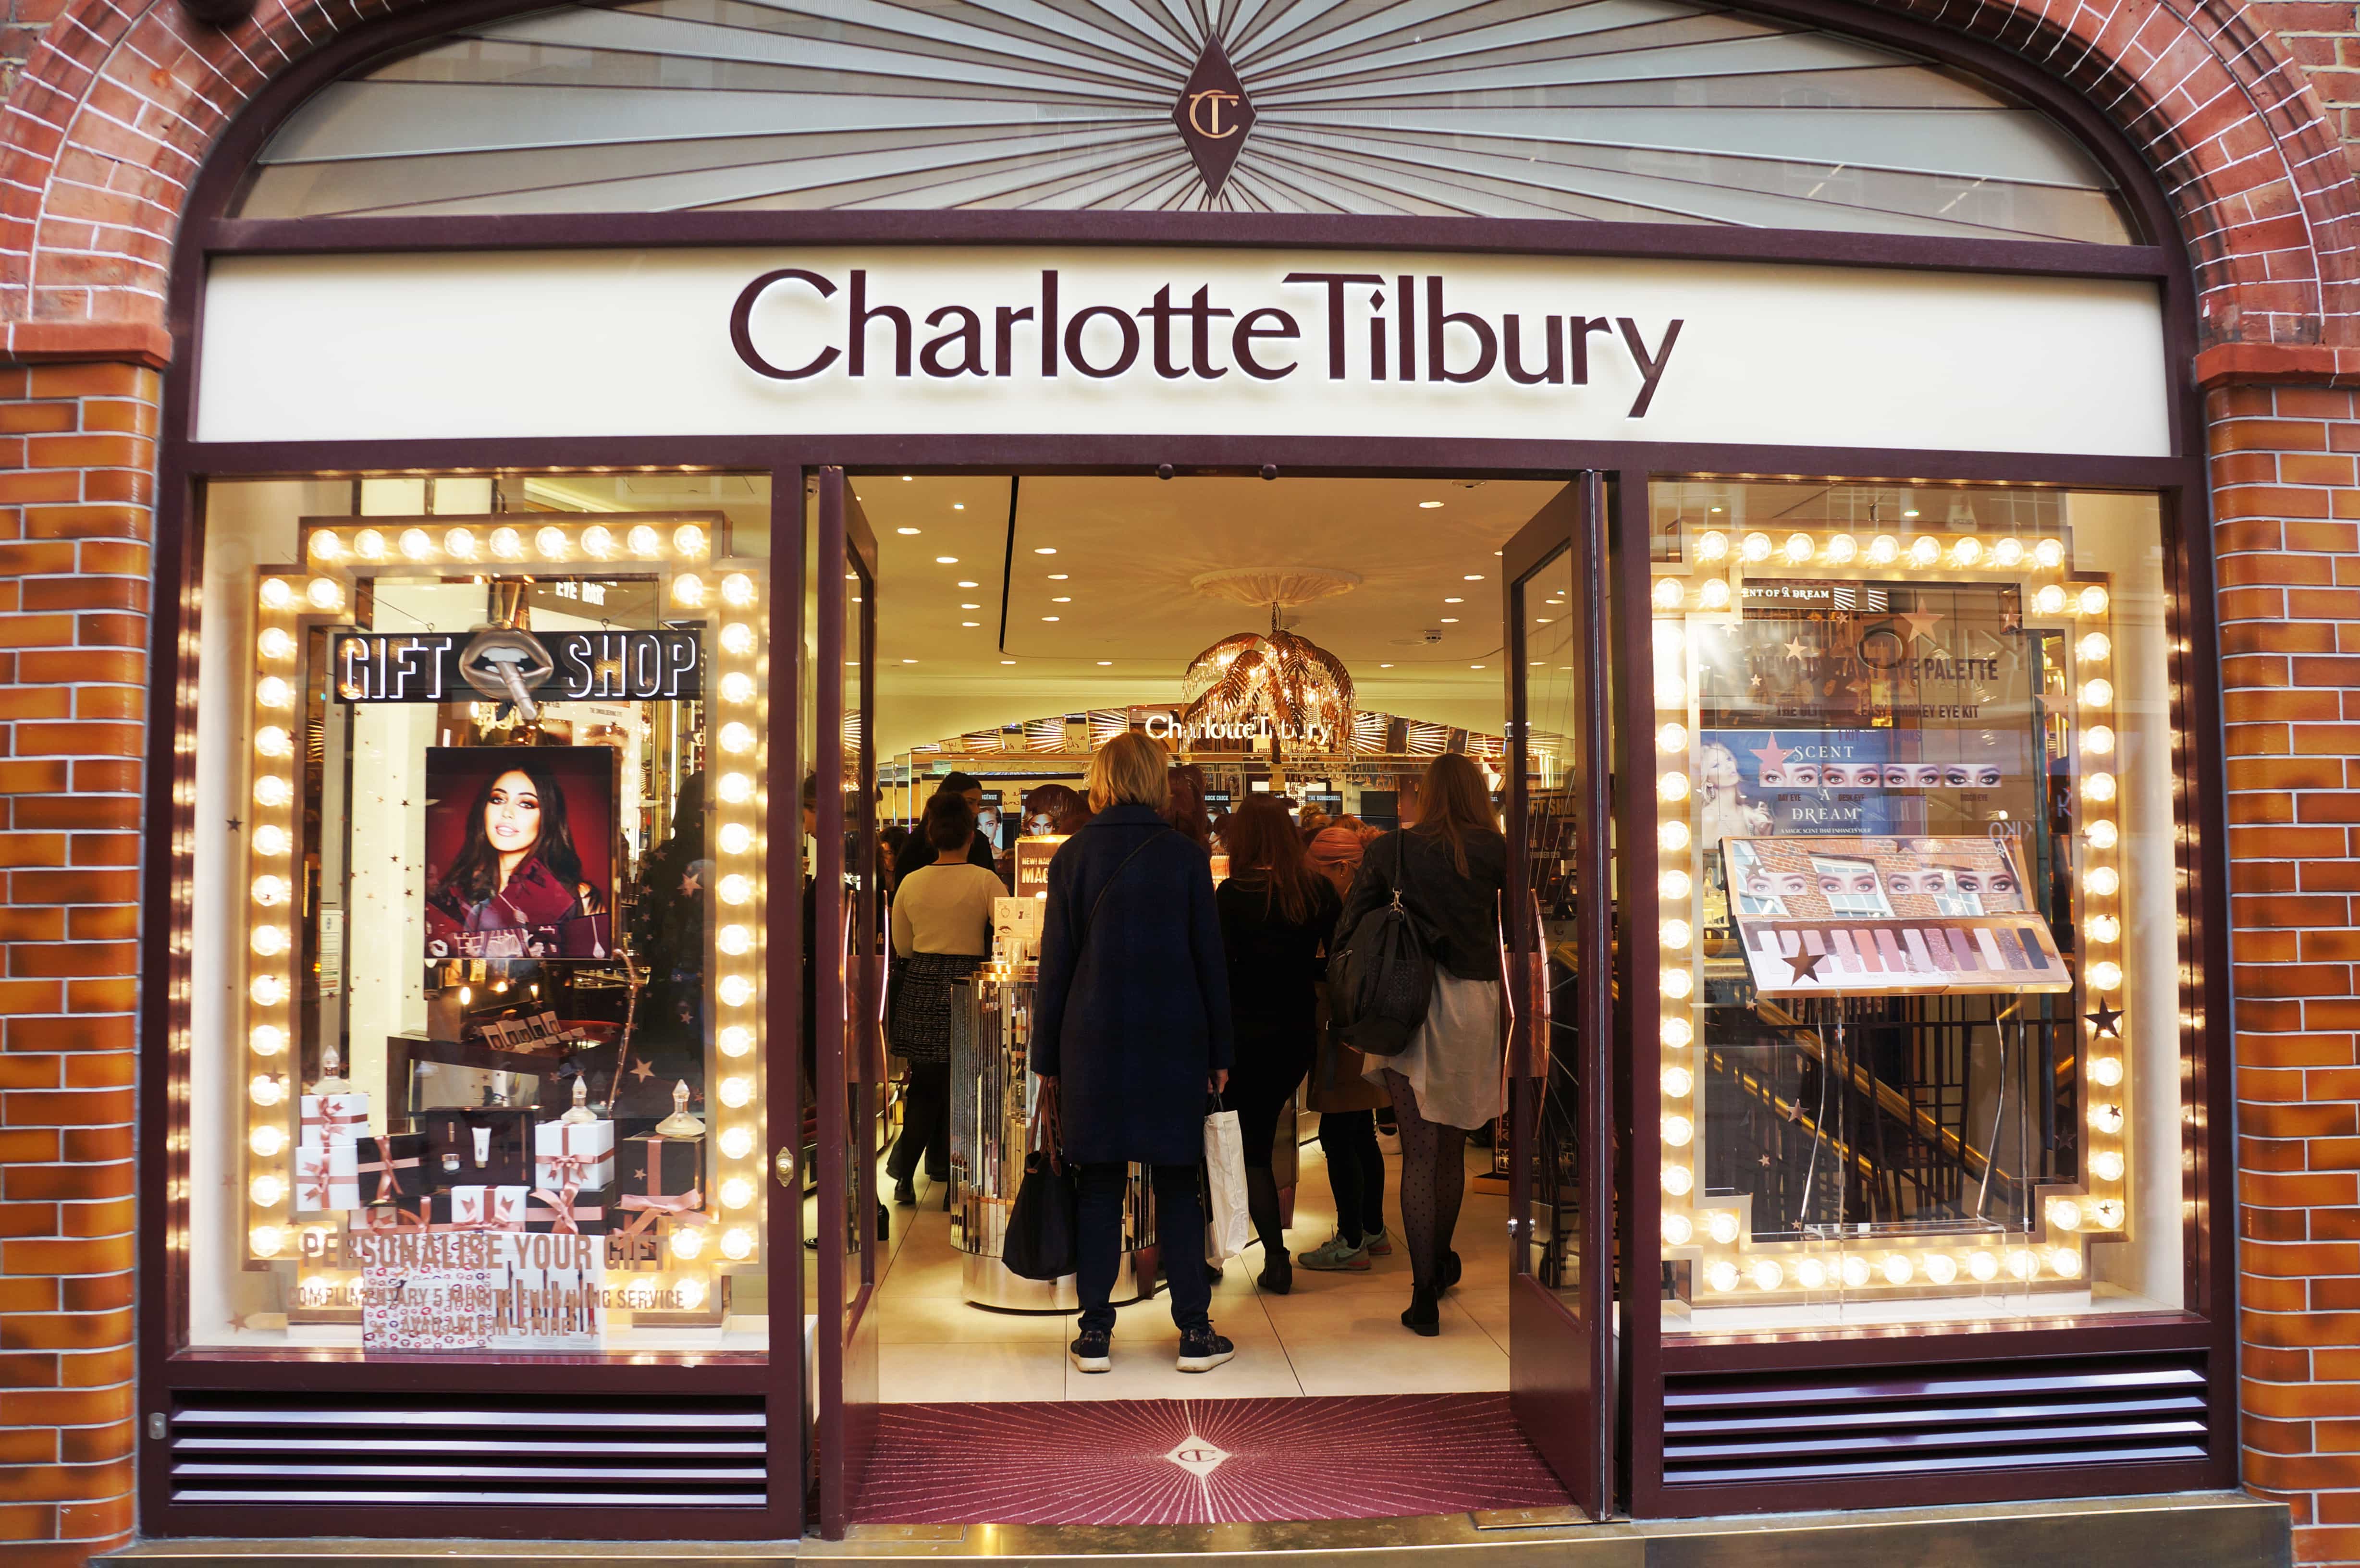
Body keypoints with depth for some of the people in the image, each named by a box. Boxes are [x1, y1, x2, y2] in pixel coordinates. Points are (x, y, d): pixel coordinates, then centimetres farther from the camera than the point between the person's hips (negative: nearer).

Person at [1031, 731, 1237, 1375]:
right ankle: (1195, 1332, 11)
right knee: (1177, 1188, 8)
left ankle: (1095, 1333, 11)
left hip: (1094, 1043, 0)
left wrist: (1046, 1057, 6)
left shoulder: (1072, 856, -2)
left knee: (1099, 1188, 8)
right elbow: (1211, 960, 1)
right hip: (1174, 1040, 0)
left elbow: (1055, 963, 0)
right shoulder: (1186, 856, -1)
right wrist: (1219, 1053, 8)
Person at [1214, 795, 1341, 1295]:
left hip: (1247, 1033, -5)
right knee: (1265, 1134, 23)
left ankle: (1276, 1260, 4)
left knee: (1255, 1150, 7)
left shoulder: (1234, 894, -14)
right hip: (1299, 1032, 5)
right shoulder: (1320, 891, -3)